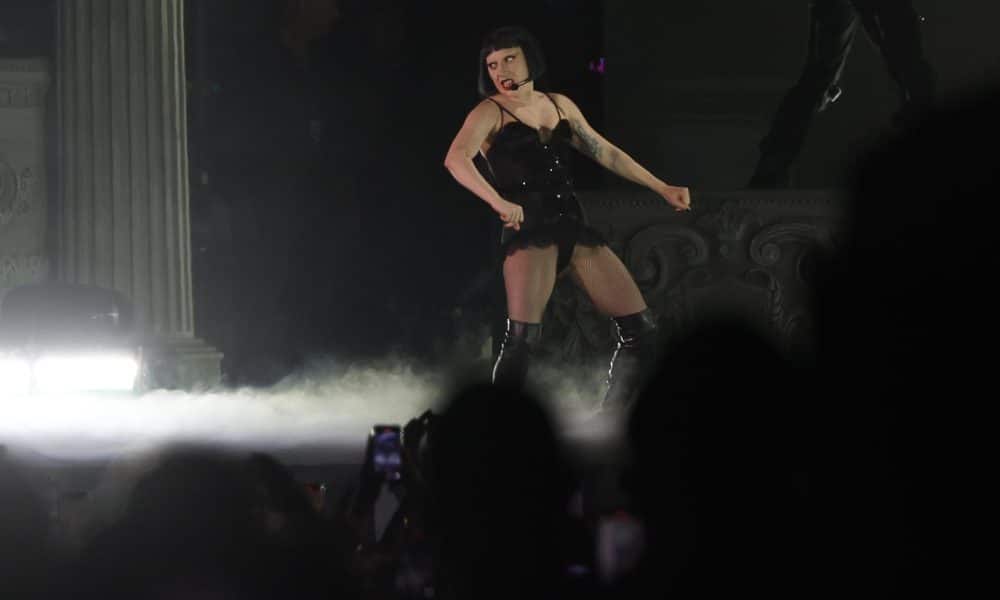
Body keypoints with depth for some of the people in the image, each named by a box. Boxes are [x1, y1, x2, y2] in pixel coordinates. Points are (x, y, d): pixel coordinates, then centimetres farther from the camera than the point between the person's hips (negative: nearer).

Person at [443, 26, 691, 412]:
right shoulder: (490, 113, 0)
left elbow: (606, 153, 28)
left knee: (640, 329, 1)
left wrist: (661, 188, 26)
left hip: (574, 229, 6)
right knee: (522, 337, -25)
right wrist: (498, 201, -33)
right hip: (529, 231, -6)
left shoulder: (559, 106, 18)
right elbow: (456, 158, -18)